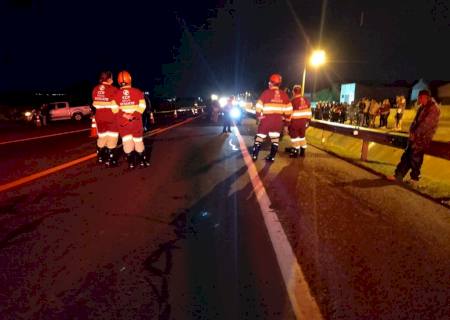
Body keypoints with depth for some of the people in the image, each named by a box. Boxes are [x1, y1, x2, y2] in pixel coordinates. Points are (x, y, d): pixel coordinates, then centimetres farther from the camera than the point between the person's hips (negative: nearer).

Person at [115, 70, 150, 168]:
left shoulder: (116, 94, -2)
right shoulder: (138, 92, -4)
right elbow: (142, 106, -9)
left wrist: (124, 115, -2)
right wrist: (134, 115, -7)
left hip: (122, 122, 0)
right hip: (136, 122, 0)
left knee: (127, 142, 7)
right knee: (138, 140, 13)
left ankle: (131, 162, 8)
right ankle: (142, 160, 20)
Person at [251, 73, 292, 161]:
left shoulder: (266, 92, -6)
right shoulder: (284, 94, 5)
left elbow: (259, 106, -9)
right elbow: (288, 109, 7)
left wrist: (258, 116, 3)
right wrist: (286, 118, 17)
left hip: (266, 119, -3)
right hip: (278, 120, 3)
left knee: (260, 137, 7)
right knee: (275, 138, 12)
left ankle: (254, 155, 9)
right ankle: (272, 156, 15)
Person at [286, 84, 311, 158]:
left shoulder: (293, 101, -16)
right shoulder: (306, 100, 3)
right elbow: (309, 112, 10)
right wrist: (308, 121, 20)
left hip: (295, 122, -6)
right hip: (303, 121, 6)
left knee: (294, 136, 3)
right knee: (302, 136, 17)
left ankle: (295, 152, 6)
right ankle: (302, 151, 23)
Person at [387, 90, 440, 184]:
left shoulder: (433, 109, -13)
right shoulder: (422, 107, 15)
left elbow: (425, 125, -19)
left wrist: (415, 134, -14)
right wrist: (412, 132, 4)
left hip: (421, 139, -8)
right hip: (415, 137, 8)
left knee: (415, 158, 0)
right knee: (406, 156, 8)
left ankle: (414, 178, 15)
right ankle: (398, 175, 12)